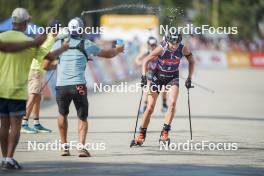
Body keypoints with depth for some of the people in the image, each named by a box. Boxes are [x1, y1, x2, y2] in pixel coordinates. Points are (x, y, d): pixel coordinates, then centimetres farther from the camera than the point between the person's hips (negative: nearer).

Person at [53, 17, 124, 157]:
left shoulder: (59, 44, 10)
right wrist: (118, 49, 40)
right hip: (78, 86, -1)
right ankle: (82, 147, -7)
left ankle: (64, 146, 22)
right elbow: (108, 54, 19)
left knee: (62, 114, 21)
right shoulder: (86, 44, 7)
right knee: (82, 117, 9)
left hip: (61, 86, 2)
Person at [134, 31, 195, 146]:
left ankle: (165, 132, -18)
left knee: (172, 103, -23)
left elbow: (191, 61, 1)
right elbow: (146, 60, -13)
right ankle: (141, 135, 10)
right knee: (150, 107, -4)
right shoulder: (161, 49, -23)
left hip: (173, 77, 1)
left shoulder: (183, 49, -16)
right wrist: (144, 75, -24)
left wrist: (189, 78, -4)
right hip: (158, 76, -1)